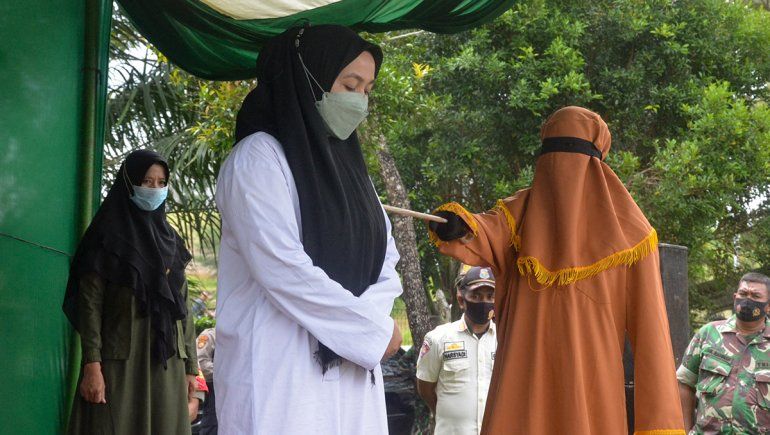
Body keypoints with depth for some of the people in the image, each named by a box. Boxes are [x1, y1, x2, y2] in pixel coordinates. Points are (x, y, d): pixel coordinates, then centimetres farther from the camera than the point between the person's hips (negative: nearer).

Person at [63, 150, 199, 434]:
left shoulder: (170, 240, 15)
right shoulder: (108, 235, 0)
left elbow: (183, 304, 15)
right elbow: (90, 302, -7)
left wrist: (190, 366, 9)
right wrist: (91, 365, -17)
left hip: (165, 360, 5)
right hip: (119, 358, -5)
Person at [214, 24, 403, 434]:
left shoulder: (347, 165, 17)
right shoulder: (259, 157, -6)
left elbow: (385, 261, 12)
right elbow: (283, 269, -17)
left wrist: (370, 318, -9)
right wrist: (371, 329, -12)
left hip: (352, 367, 7)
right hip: (280, 372, -7)